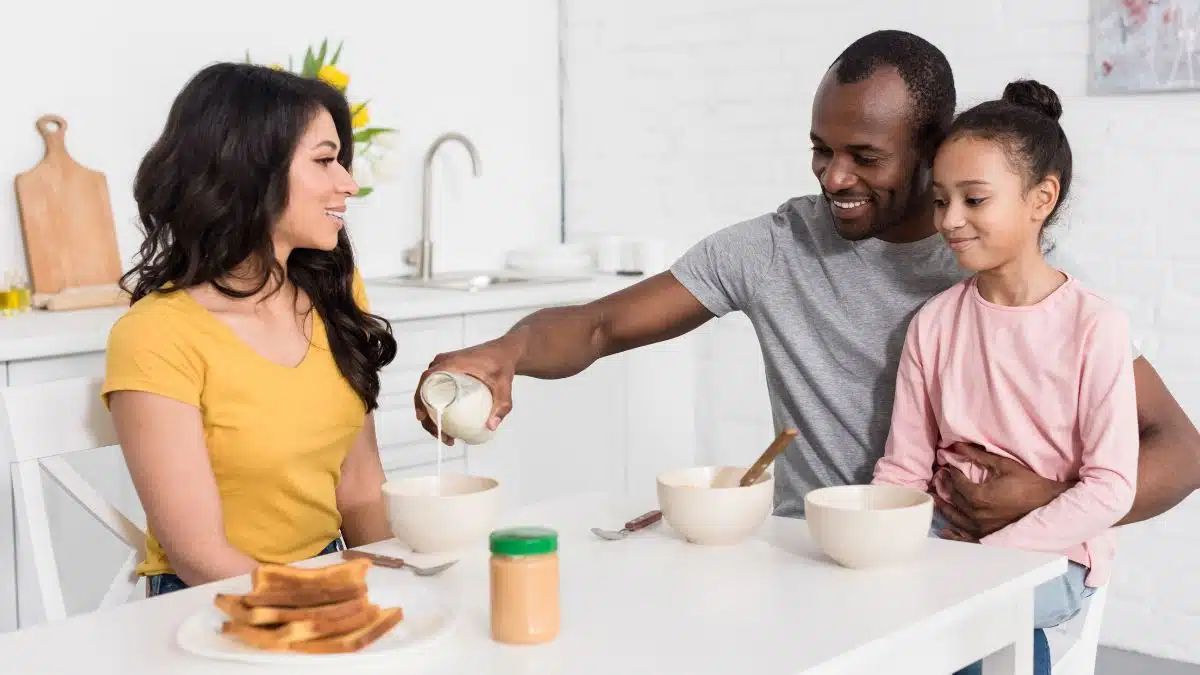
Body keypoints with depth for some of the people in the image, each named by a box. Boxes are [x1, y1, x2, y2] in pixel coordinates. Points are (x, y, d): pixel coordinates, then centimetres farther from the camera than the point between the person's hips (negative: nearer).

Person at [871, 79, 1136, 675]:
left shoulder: (1093, 324, -11)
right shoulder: (933, 323, 2)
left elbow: (1111, 487, -12)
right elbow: (903, 469, 4)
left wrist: (989, 554, -19)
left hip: (1054, 554, -4)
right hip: (947, 539, 4)